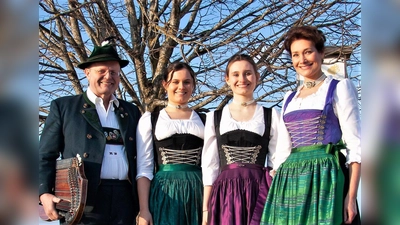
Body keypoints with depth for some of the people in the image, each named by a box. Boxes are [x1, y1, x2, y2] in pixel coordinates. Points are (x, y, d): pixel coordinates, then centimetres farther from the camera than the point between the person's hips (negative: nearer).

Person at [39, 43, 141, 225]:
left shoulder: (131, 111, 17)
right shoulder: (63, 106, 7)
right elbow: (46, 155, 3)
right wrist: (45, 193, -11)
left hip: (124, 201, 3)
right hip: (82, 202, -3)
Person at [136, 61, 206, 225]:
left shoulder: (205, 120, 12)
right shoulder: (150, 119, 6)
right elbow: (144, 168, 1)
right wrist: (143, 210, -8)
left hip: (199, 193, 2)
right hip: (165, 194, -2)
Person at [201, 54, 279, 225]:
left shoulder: (271, 116, 8)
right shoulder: (215, 117, 10)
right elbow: (210, 166, 9)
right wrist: (205, 208, 3)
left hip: (260, 191, 0)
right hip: (225, 193, 1)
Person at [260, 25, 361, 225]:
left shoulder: (339, 88, 3)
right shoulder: (289, 98, 18)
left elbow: (355, 144, -5)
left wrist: (351, 196, -14)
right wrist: (274, 190, 8)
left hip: (324, 177, -5)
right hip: (290, 181, 5)